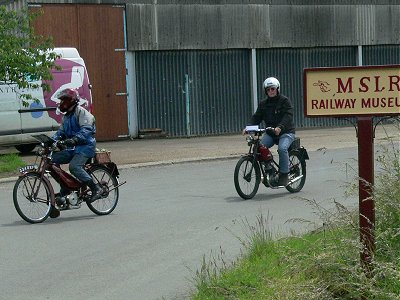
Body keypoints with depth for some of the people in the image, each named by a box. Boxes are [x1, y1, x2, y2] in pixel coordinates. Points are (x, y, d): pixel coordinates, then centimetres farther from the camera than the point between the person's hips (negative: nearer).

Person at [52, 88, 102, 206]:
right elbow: (61, 132, 17)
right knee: (53, 159, -7)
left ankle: (96, 189, -19)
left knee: (74, 166, -30)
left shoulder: (81, 112, -7)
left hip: (85, 146, -9)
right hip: (72, 148, 9)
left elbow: (86, 129, -21)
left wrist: (75, 139, -36)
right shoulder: (66, 117, 22)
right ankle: (64, 190, -2)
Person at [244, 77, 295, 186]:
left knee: (282, 148, -32)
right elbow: (257, 117, 6)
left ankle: (284, 174, -21)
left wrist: (280, 127, -36)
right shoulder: (263, 104, 13)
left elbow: (288, 116, -18)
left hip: (286, 132, -5)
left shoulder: (284, 101, -4)